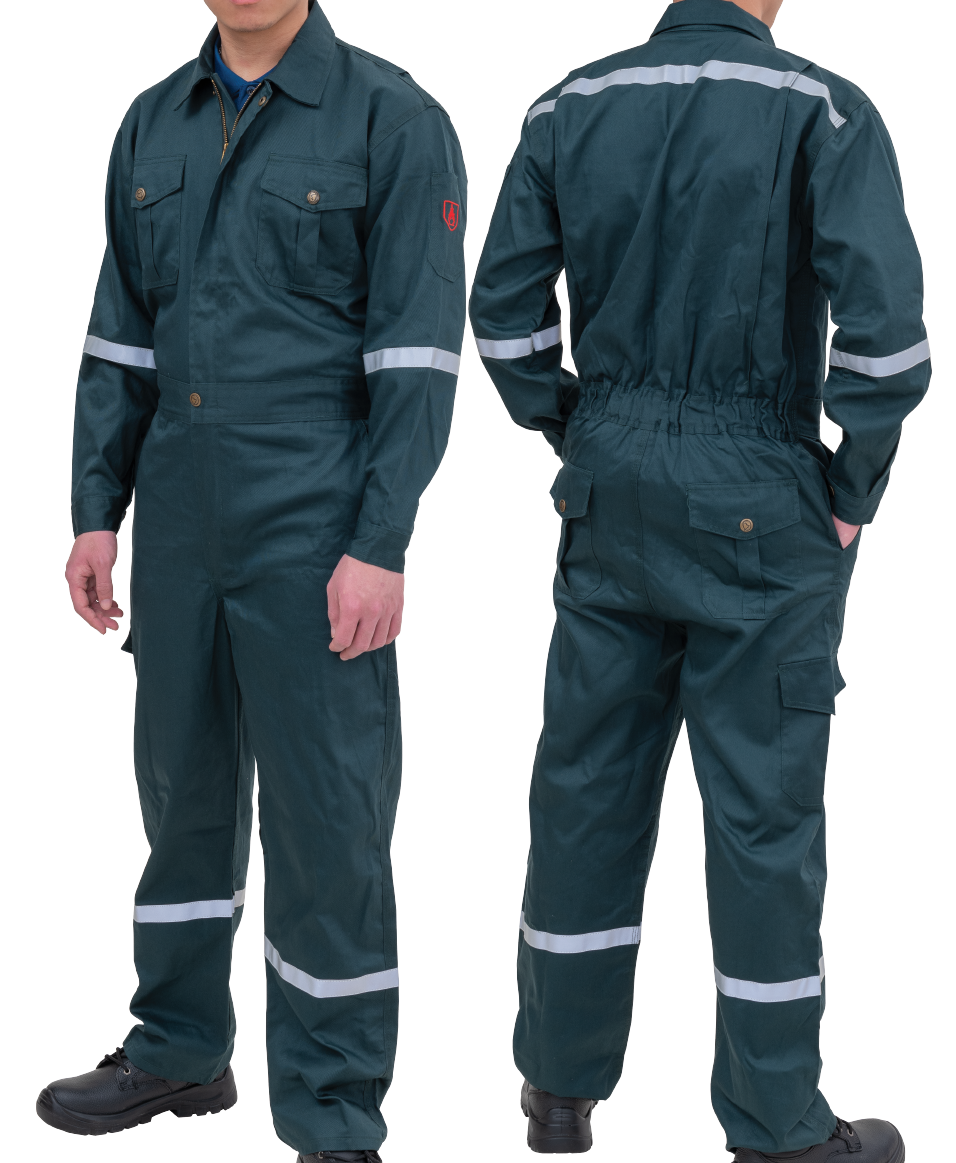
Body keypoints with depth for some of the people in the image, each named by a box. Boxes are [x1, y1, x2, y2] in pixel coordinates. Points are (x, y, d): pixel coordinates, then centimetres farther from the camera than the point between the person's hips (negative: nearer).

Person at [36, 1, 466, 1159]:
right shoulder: (155, 126, 11)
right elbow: (120, 337, 14)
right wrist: (95, 515, 8)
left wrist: (379, 548, -15)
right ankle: (180, 1050, 33)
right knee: (184, 788, 16)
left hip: (313, 530, -5)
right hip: (181, 525, 6)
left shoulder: (393, 120, -7)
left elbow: (417, 355, -10)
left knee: (326, 813, 0)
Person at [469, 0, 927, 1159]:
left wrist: (581, 445, 12)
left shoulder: (570, 107, 2)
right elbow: (883, 315, -20)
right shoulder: (822, 108, -11)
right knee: (762, 806, 3)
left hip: (615, 498, 5)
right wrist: (856, 488, -7)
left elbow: (506, 309, 2)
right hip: (759, 504, -4)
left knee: (588, 784, 13)